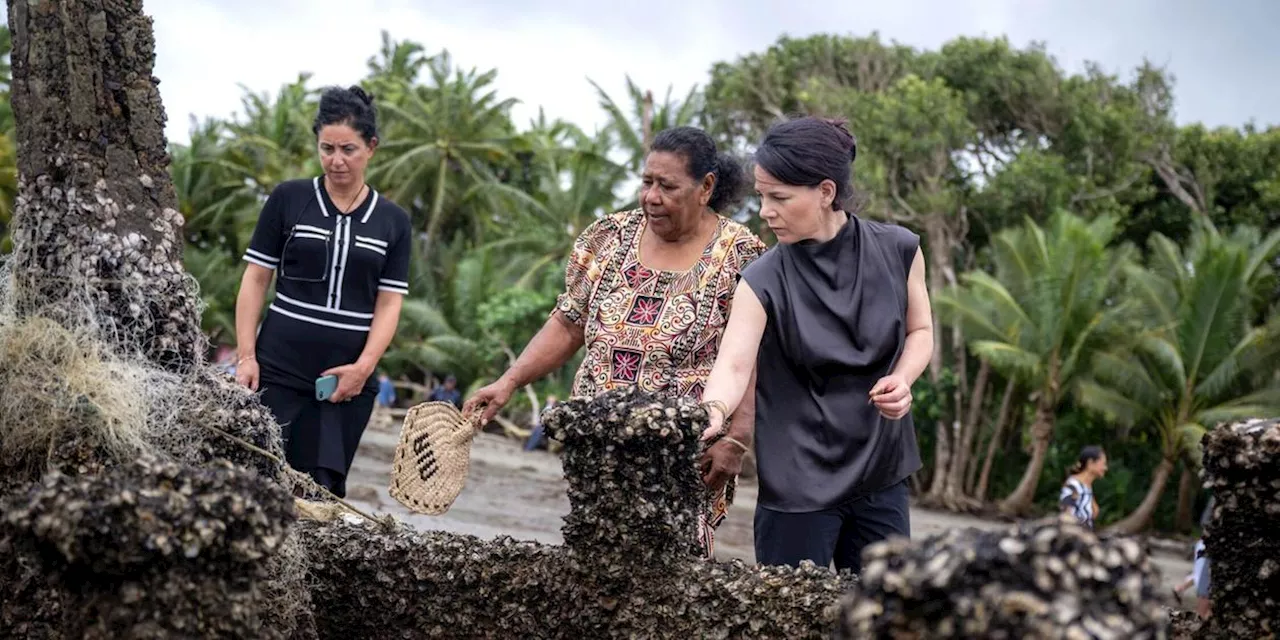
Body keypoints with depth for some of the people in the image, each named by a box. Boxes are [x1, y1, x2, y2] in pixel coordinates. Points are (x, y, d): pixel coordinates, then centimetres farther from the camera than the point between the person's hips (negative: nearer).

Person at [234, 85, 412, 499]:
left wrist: (363, 367, -9)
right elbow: (255, 279, 4)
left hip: (348, 380, 1)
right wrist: (246, 355, -5)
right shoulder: (288, 199, 3)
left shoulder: (392, 221, 7)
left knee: (321, 490, 1)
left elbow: (389, 303, 4)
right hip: (279, 371, -1)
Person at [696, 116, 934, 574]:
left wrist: (902, 378, -11)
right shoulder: (765, 280, -12)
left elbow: (920, 331, 10)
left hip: (881, 472, 3)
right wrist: (713, 411, -45)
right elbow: (734, 364, -24)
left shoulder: (897, 251, -5)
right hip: (798, 481, -3)